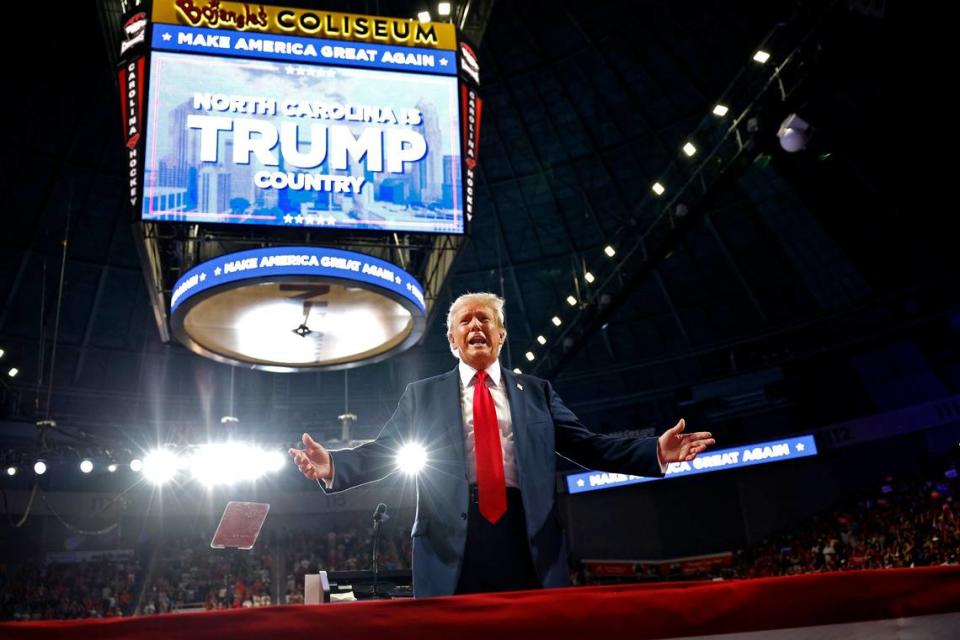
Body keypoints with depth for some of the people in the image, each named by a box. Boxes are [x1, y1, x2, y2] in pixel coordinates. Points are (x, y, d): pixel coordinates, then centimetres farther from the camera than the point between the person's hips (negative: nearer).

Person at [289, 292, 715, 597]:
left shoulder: (536, 392, 16)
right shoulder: (421, 396, 13)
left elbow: (588, 446, 11)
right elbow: (381, 453, 6)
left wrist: (656, 451, -2)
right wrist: (332, 465, -14)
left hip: (529, 544, 2)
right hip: (453, 547, -1)